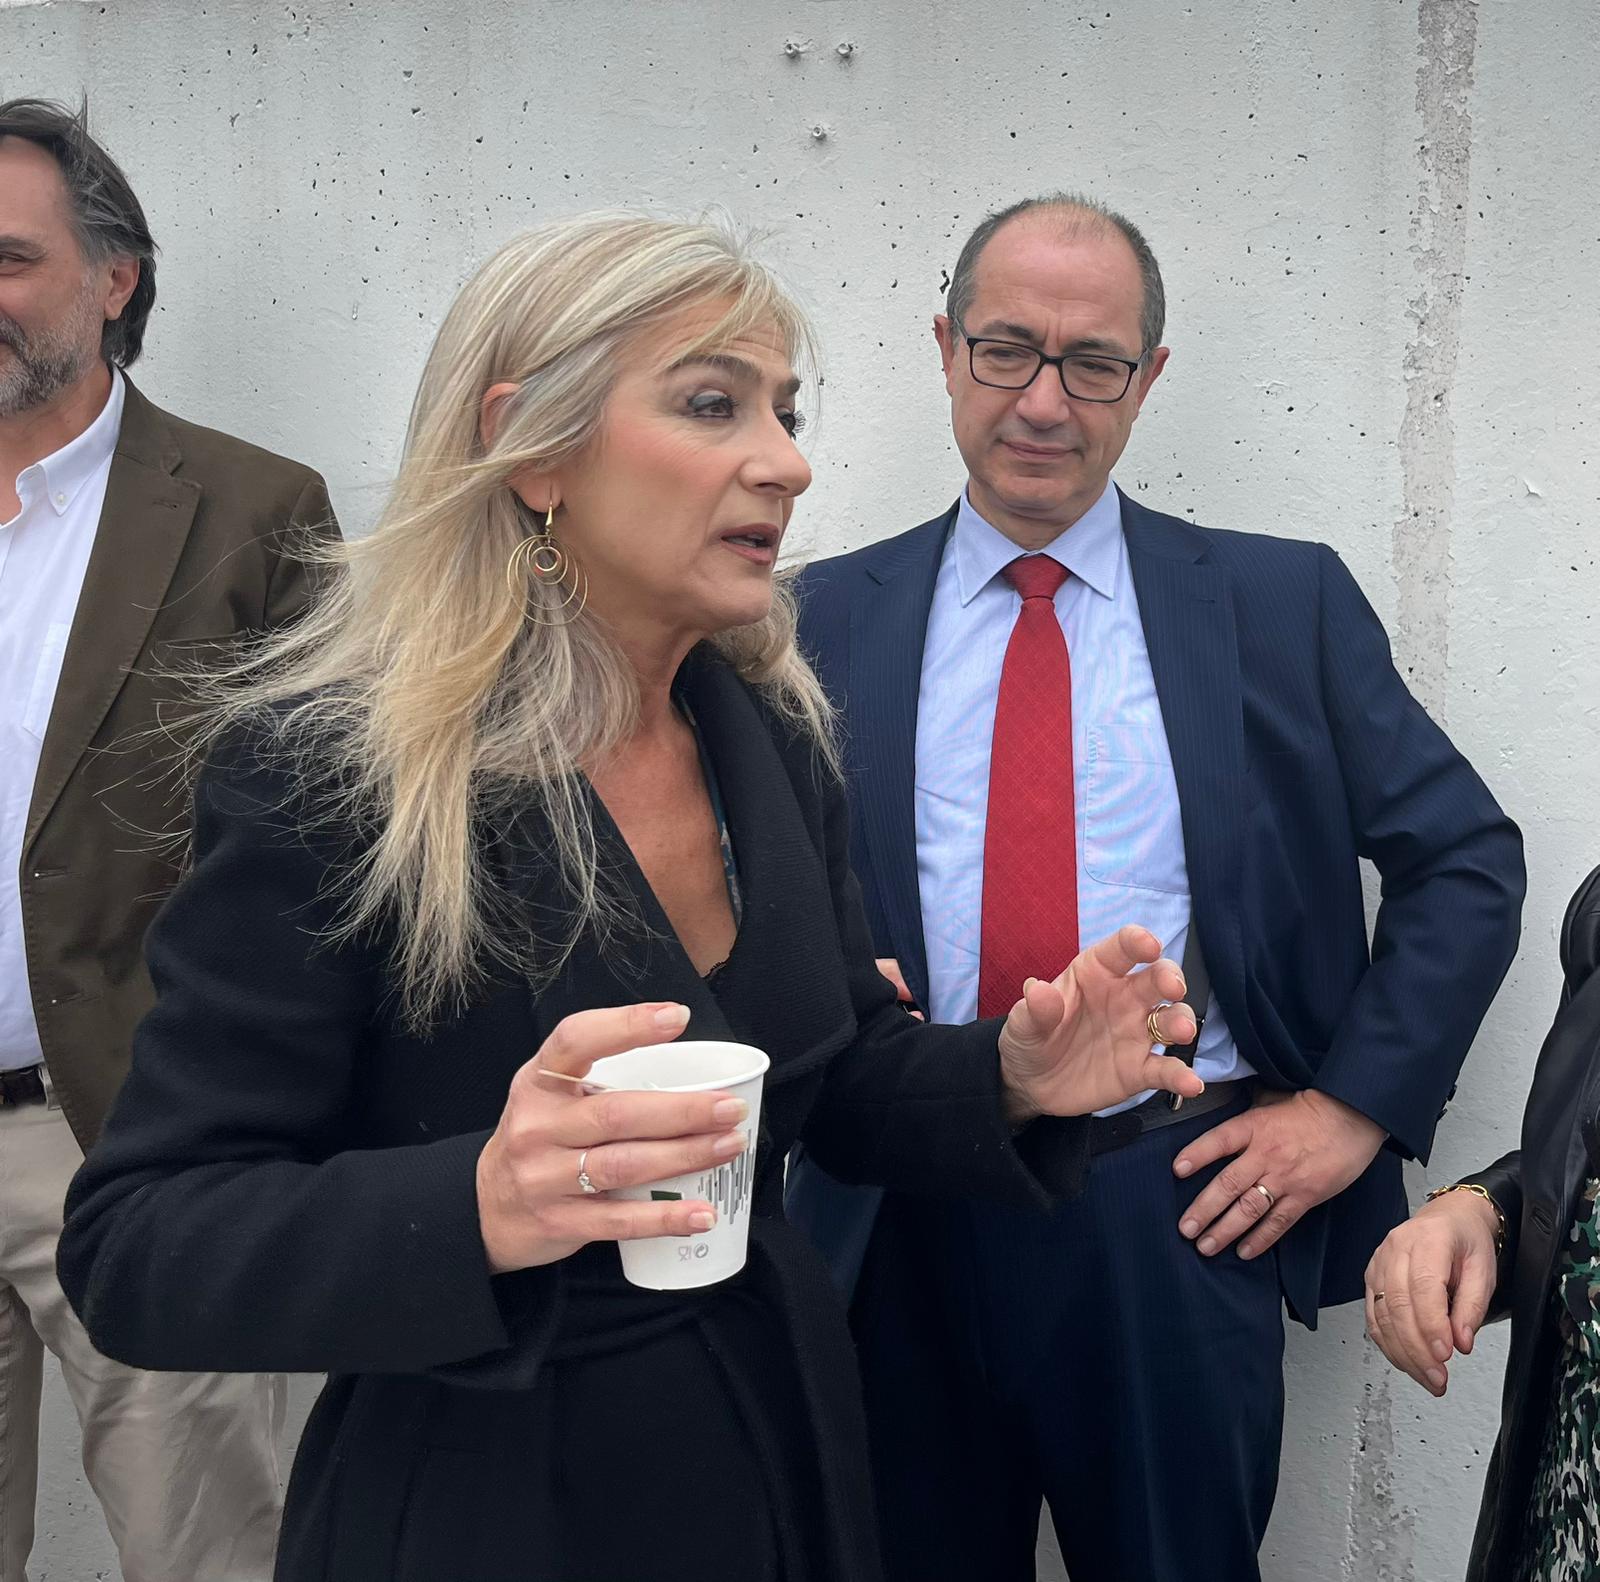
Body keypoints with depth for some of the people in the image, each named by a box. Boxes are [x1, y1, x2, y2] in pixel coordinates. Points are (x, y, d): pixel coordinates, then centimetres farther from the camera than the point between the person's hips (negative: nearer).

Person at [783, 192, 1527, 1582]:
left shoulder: (1282, 603, 2)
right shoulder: (828, 620, 4)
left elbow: (1469, 861, 4)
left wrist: (1353, 1105, -4)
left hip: (1180, 1215, 0)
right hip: (904, 1223, 1)